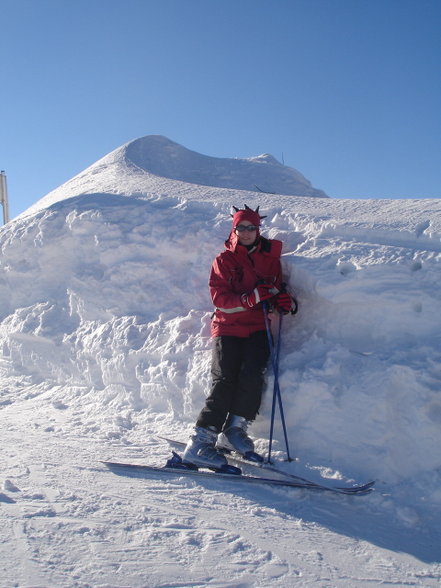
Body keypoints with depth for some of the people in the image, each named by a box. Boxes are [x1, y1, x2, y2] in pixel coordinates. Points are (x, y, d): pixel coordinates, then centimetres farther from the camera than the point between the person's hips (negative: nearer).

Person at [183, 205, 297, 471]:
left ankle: (234, 429, -8)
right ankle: (201, 441, -13)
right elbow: (219, 298, -5)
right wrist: (251, 298, -21)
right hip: (228, 327, -2)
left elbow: (277, 289, 20)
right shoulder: (224, 260, 6)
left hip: (258, 328, 3)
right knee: (225, 382, -15)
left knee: (253, 374, -21)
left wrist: (284, 300, -6)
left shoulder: (270, 258, 15)